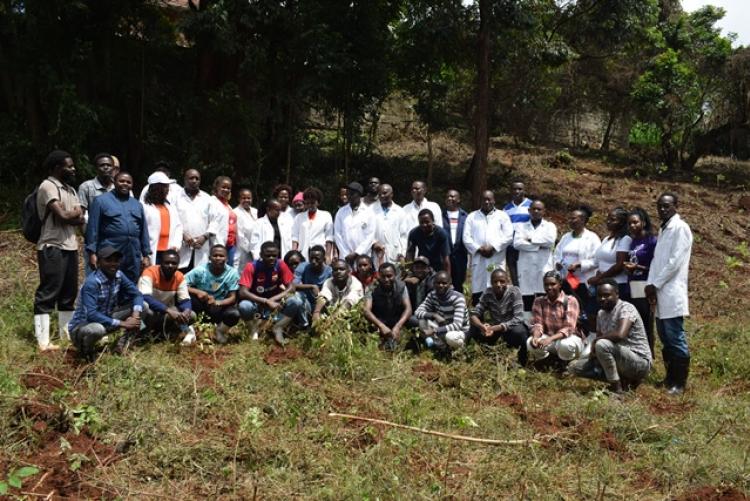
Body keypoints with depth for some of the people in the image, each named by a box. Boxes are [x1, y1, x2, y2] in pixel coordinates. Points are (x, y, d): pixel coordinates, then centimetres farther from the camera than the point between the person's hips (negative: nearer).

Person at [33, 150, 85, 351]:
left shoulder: (70, 189, 18)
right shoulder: (48, 186, -8)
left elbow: (80, 219, 8)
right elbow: (63, 216, -18)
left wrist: (68, 214, -11)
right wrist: (75, 212, 1)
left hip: (70, 247, 9)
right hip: (52, 248, -9)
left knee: (69, 294, 12)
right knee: (47, 294, -7)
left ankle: (66, 335, 20)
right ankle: (43, 341, -6)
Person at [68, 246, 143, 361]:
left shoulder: (118, 275, -6)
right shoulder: (92, 282, -27)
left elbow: (136, 294, -3)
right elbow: (91, 314, -34)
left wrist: (136, 313, -25)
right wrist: (122, 323, -32)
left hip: (105, 320, 6)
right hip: (81, 326, -6)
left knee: (143, 305, -5)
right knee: (97, 329, -42)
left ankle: (124, 342, 6)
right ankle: (85, 351, -6)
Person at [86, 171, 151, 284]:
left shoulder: (137, 204, 18)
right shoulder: (101, 200, 4)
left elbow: (144, 232, 17)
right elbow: (93, 229, -1)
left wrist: (146, 254, 12)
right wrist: (92, 252, -7)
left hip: (133, 257, 5)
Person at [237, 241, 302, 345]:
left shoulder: (280, 265, -12)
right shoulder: (251, 267, -19)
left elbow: (291, 288, -11)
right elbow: (243, 292, -27)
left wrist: (273, 299, -27)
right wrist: (266, 301, -36)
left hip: (274, 302, 2)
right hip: (256, 303, -2)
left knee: (296, 302, -25)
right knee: (244, 306, -36)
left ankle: (278, 328, -13)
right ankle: (254, 327, -7)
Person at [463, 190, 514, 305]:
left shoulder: (502, 216, 12)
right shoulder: (472, 217, 14)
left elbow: (508, 235, 1)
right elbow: (466, 237, 6)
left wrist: (493, 247, -9)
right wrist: (479, 249, -8)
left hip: (497, 259, -1)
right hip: (478, 259, 1)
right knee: (477, 290, -3)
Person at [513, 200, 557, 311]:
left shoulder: (550, 226, 13)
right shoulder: (521, 226, 15)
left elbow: (550, 240, -9)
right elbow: (517, 243, -4)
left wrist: (531, 239, -3)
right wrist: (539, 245, -8)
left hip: (544, 269, -1)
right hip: (526, 270, 1)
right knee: (527, 306, 1)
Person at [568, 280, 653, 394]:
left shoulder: (626, 308, -18)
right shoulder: (601, 313, 7)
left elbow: (620, 335, -35)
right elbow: (599, 338, 10)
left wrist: (595, 340, -19)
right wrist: (593, 352, -14)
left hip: (640, 362, -9)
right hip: (620, 360, 9)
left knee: (602, 345, -33)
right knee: (574, 367, 2)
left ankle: (616, 388, -16)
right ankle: (624, 379, 3)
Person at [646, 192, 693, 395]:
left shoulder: (680, 228, -6)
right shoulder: (663, 230, 19)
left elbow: (675, 262, -14)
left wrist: (655, 284, -12)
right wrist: (650, 284, 3)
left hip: (672, 292, -8)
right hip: (660, 292, 8)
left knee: (675, 339, -4)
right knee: (665, 338, 12)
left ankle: (679, 382, 2)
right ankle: (670, 377, 20)